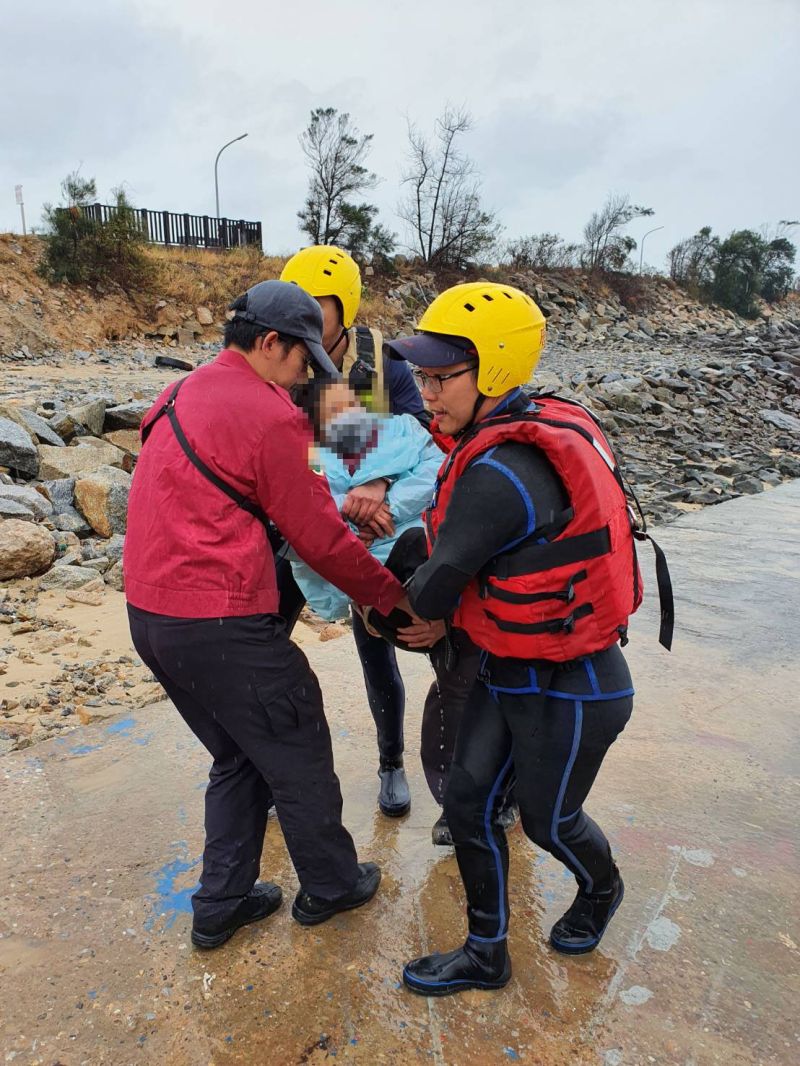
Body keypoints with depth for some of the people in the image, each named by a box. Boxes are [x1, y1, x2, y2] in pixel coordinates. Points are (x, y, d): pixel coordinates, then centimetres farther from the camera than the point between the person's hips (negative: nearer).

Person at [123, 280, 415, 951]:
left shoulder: (185, 394, 13)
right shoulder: (268, 416, -16)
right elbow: (321, 539, -12)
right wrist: (391, 595, 3)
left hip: (152, 615, 9)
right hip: (222, 625, -9)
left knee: (240, 759, 24)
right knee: (299, 758, 13)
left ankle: (221, 905, 35)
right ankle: (331, 886, 35)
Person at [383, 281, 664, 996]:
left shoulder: (500, 473, -32)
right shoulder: (537, 428, -2)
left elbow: (443, 577, -20)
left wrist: (404, 617, 2)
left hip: (570, 689, -8)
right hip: (509, 670, 9)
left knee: (548, 819, 17)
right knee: (468, 801, 12)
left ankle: (601, 889, 52)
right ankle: (486, 956, 32)